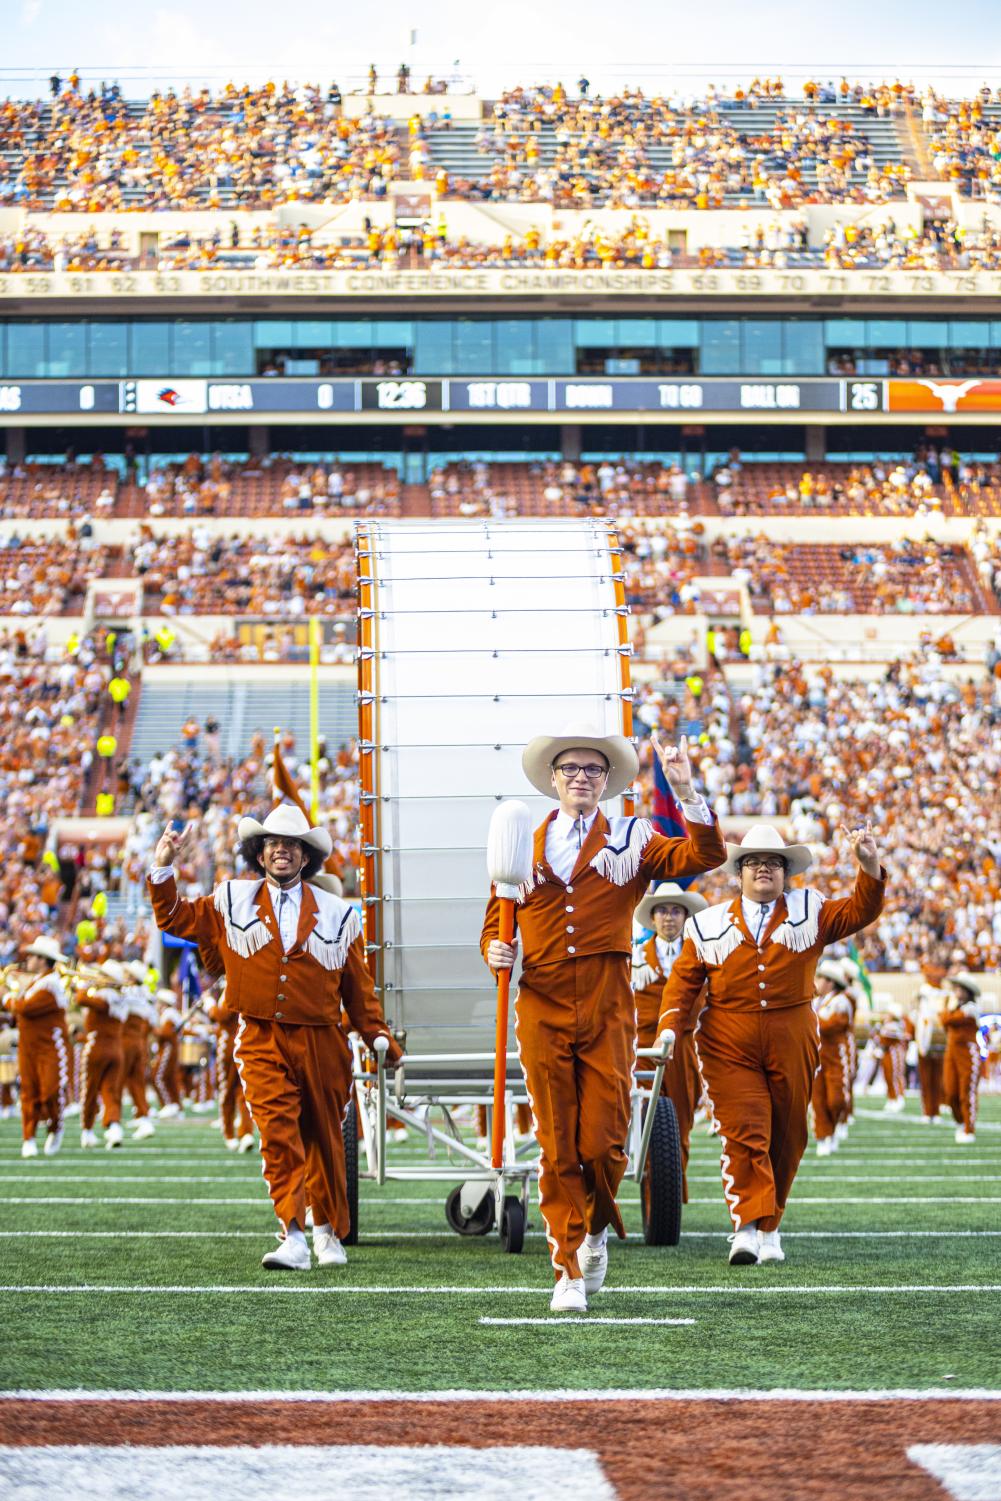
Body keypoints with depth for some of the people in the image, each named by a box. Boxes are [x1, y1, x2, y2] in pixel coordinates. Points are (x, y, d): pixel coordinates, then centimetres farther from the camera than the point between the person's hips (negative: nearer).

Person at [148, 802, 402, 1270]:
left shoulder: (336, 914, 9)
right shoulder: (232, 903, 9)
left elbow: (357, 986, 12)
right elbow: (174, 919, 16)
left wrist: (379, 1038, 6)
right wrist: (163, 869, 5)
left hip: (321, 1042, 1)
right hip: (263, 1041, -1)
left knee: (324, 1139, 11)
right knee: (278, 1134, -17)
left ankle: (329, 1232, 28)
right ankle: (293, 1237, -23)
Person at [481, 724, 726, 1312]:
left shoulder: (633, 841, 9)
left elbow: (705, 857, -6)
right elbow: (495, 923, 17)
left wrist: (686, 791, -16)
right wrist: (495, 952, -6)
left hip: (608, 1012, -1)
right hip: (542, 1011, 1)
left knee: (604, 1145, -4)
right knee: (557, 1150, 0)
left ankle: (597, 1232, 26)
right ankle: (568, 1274, 8)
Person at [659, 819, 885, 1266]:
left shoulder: (810, 912, 12)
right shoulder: (709, 924, 11)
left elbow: (858, 912, 1)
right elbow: (684, 980, 9)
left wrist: (870, 867, -15)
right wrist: (669, 1028, -6)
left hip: (791, 1043, 2)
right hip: (728, 1044, -2)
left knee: (786, 1137, 7)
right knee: (743, 1133, -15)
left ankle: (769, 1227, 20)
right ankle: (746, 1227, -19)